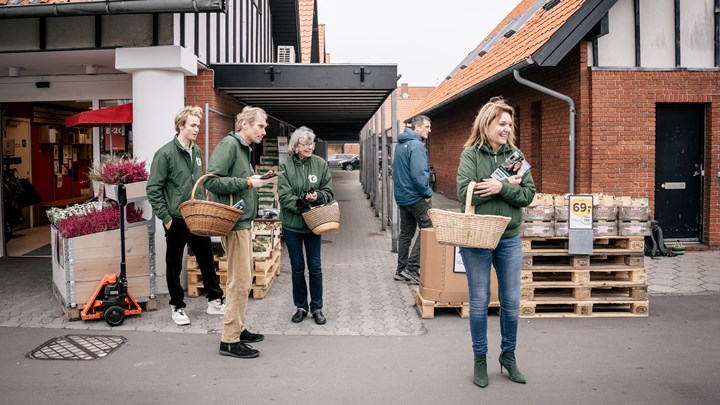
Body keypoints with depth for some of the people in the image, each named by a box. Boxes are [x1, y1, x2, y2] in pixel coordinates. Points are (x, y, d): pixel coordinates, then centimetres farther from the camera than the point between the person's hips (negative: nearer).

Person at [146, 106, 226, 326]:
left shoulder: (197, 151, 7)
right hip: (176, 219, -6)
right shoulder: (165, 153, -12)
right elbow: (153, 189, -13)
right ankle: (177, 306, 23)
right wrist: (165, 218, -13)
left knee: (207, 260, 12)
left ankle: (215, 301, 24)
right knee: (174, 265, 9)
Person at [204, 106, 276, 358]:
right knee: (240, 282, -7)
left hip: (243, 222, 10)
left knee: (243, 279, 16)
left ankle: (238, 329, 28)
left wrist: (256, 181, 6)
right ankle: (230, 340, 2)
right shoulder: (229, 144, -13)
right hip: (234, 223, -10)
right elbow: (211, 181, -21)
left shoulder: (244, 147, 17)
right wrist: (247, 183, -18)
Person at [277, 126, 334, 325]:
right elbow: (284, 196, -12)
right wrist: (302, 202, -26)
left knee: (315, 267, 8)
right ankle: (301, 307, 26)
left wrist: (317, 197, -21)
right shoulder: (286, 166, -8)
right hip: (292, 223, -1)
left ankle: (316, 307, 22)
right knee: (297, 268, 11)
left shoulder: (321, 164, -4)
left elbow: (328, 192, 0)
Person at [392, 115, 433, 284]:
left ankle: (401, 270, 19)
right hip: (416, 197, -9)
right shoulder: (416, 145, -17)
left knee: (406, 232, 14)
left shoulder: (400, 144, 13)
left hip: (402, 196, 9)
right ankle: (412, 268, -5)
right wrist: (427, 193, -11)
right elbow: (419, 174, -24)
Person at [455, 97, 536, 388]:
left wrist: (501, 187, -19)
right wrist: (508, 185, -15)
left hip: (509, 239, 4)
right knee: (479, 302, 8)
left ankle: (508, 355, 32)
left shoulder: (515, 155, 4)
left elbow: (528, 194, -3)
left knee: (511, 302, 12)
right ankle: (480, 359, 24)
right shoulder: (470, 154, -6)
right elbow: (465, 193, -18)